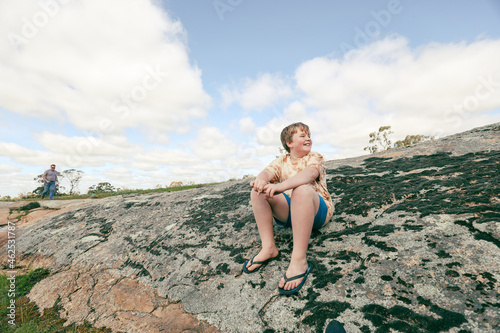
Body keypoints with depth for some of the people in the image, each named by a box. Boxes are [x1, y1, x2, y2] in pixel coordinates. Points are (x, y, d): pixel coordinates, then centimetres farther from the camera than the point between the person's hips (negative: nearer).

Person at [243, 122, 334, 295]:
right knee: (258, 191, -15)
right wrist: (260, 179, -39)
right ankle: (269, 248, -16)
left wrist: (280, 186, -42)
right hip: (288, 212, 4)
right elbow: (267, 172, -12)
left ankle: (299, 261, -36)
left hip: (318, 210, -3)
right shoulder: (281, 162, 10)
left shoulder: (315, 158, 0)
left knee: (302, 189, -36)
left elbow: (310, 173, -25)